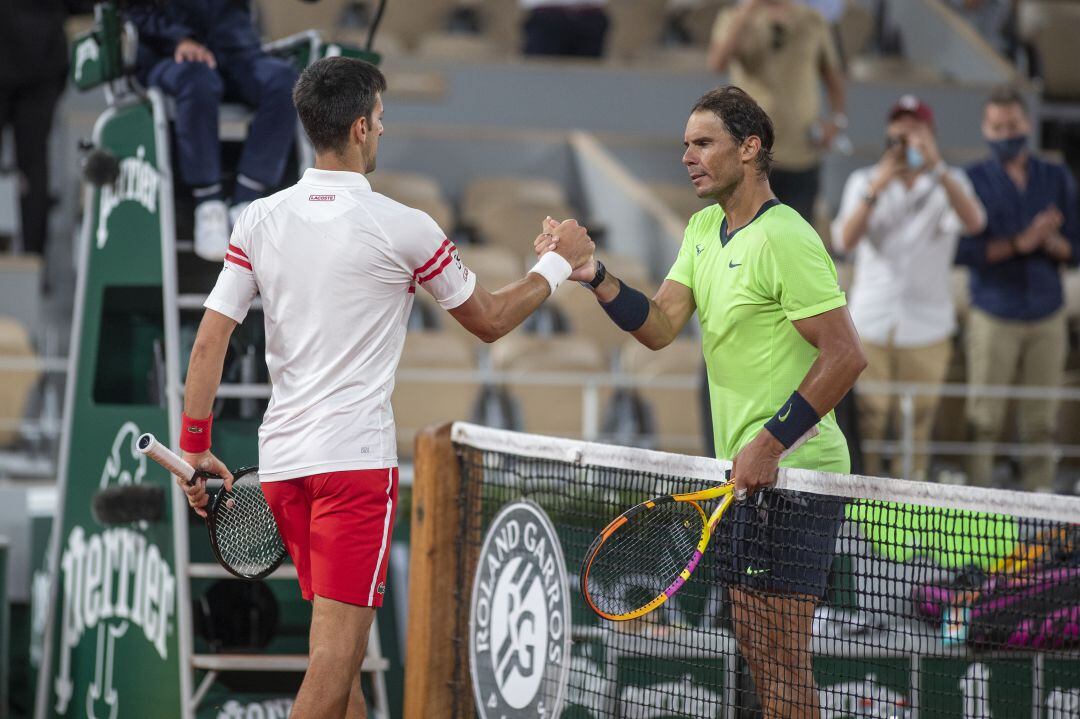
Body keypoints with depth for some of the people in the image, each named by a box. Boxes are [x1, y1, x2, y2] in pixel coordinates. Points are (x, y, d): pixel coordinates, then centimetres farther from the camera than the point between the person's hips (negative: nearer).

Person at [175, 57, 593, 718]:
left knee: (341, 647, 17)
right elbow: (489, 321, 6)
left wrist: (196, 450, 8)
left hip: (282, 458, 6)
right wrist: (559, 263, 21)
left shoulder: (260, 221, 4)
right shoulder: (404, 229, -7)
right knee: (336, 655, -9)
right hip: (355, 455, -6)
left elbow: (209, 343, 2)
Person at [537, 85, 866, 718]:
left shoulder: (786, 240, -15)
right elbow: (660, 327, 6)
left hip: (792, 473, -9)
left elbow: (847, 355, -19)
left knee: (779, 654, -9)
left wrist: (771, 443, -22)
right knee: (754, 642, 14)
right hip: (748, 473, 9)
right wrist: (595, 277, -9)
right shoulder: (704, 228, 13)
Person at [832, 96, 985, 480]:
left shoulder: (949, 182, 3)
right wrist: (875, 190, -23)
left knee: (918, 428, 2)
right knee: (867, 423, -3)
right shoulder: (863, 181, 6)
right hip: (870, 324, 0)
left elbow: (973, 222, -19)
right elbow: (844, 240, -9)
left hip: (926, 328, 0)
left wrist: (936, 166, -30)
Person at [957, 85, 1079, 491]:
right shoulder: (972, 181, 1)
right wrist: (1020, 243, -18)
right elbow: (961, 251, -9)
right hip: (993, 316, -3)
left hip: (1047, 317, 3)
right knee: (984, 421, -5)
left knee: (1041, 422, 3)